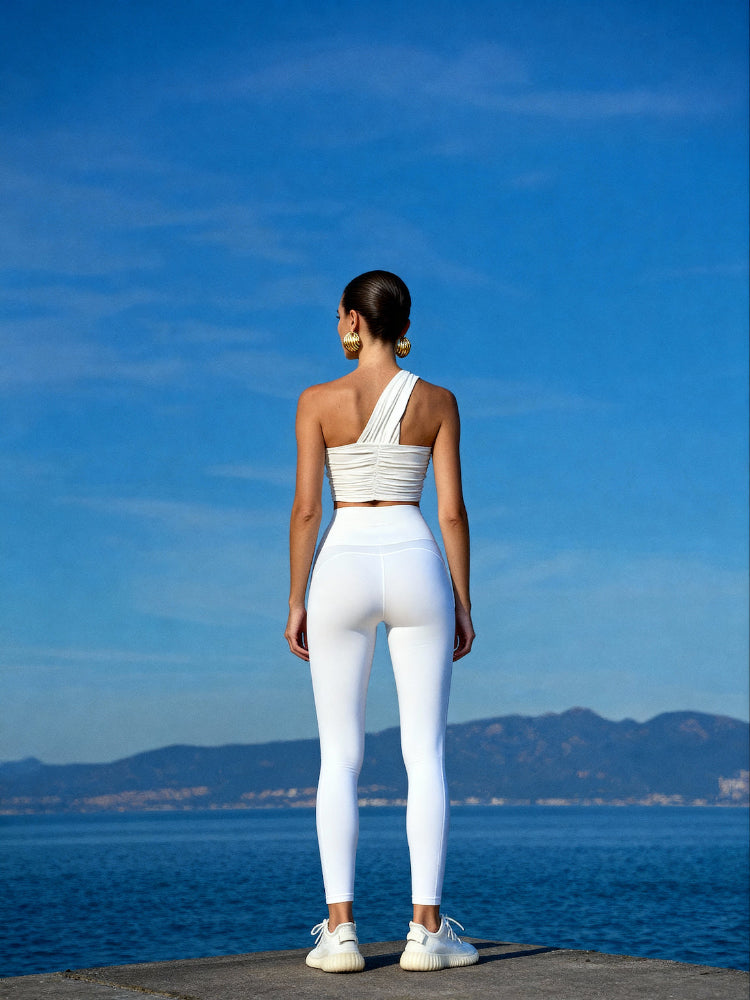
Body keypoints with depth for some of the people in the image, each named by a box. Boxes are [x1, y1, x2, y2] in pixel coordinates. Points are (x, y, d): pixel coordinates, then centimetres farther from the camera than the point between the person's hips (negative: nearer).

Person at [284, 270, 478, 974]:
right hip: (416, 568, 1)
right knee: (425, 754, 2)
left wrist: (297, 604, 3)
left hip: (343, 571, -1)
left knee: (340, 757, 3)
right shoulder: (437, 402, 3)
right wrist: (462, 602, 7)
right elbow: (452, 511, 1)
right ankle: (427, 930, -1)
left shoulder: (319, 401, -1)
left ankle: (339, 930, 0)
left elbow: (305, 508, -3)